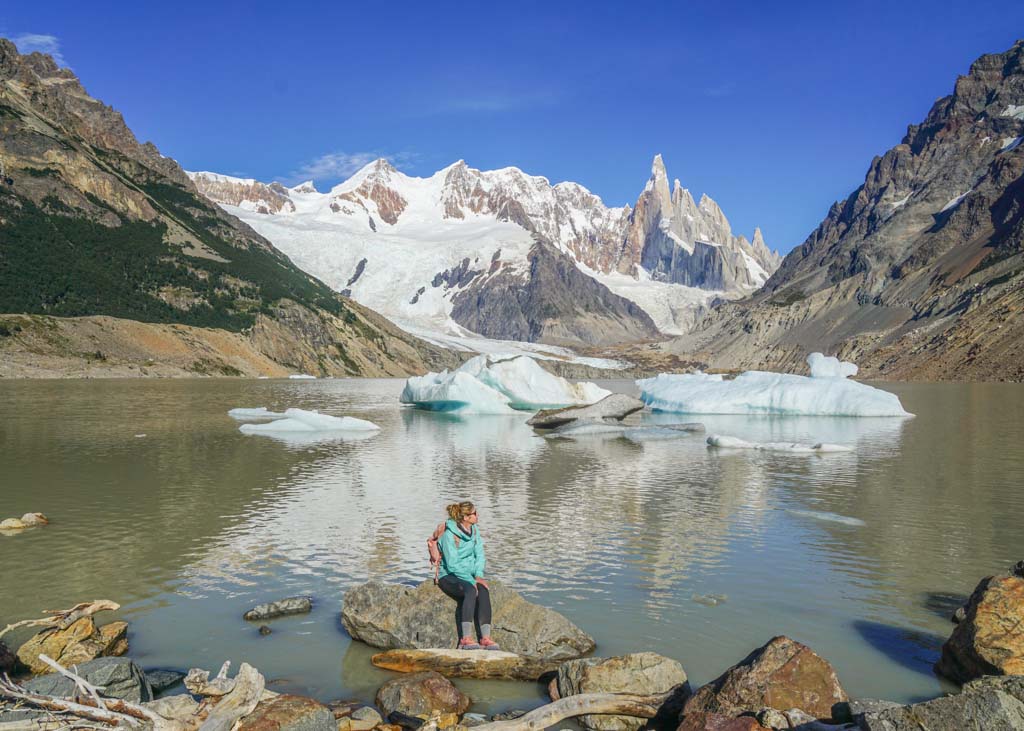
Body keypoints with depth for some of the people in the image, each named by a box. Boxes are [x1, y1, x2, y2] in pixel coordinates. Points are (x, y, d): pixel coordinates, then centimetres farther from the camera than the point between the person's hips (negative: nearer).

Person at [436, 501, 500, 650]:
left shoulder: (474, 530, 5)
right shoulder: (449, 535, -17)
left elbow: (479, 555, 8)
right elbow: (452, 565, -19)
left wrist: (478, 575, -9)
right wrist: (471, 581, -22)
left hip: (470, 574, 6)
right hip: (449, 576, -6)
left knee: (483, 590, -26)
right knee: (470, 591, -35)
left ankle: (485, 637, -33)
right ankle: (466, 638, -37)